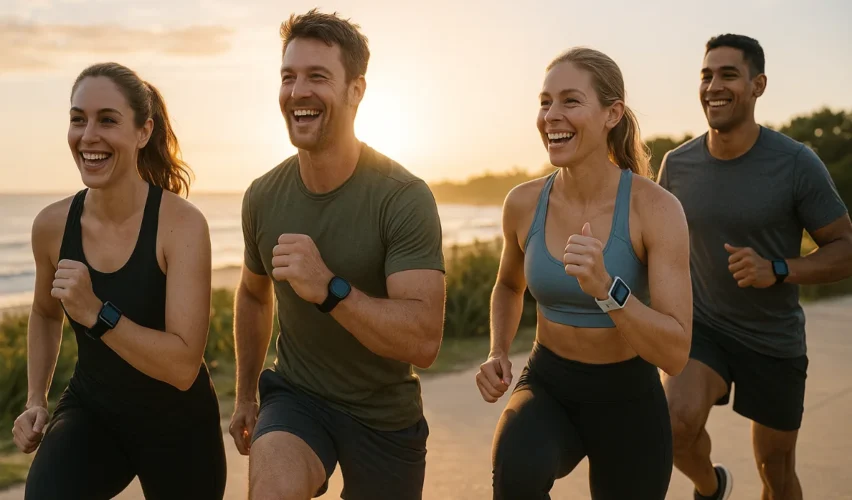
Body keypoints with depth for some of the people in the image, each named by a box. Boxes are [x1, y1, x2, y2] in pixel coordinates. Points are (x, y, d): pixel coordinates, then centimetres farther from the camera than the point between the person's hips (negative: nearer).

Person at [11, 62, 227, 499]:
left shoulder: (181, 224, -21)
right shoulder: (52, 225, -8)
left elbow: (183, 367, -26)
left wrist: (96, 312, -33)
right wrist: (35, 402, 6)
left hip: (176, 424, -2)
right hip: (91, 409, 2)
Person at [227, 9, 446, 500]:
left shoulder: (405, 198, -20)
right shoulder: (263, 196, -7)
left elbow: (424, 342, -28)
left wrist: (329, 289, -40)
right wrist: (245, 394, 20)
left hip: (385, 415, -1)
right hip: (296, 396, 2)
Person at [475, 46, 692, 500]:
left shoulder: (656, 208, -17)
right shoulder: (524, 203, -8)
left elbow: (675, 354, -22)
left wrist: (604, 287, -36)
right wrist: (498, 354, -3)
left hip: (629, 401, -1)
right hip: (547, 386, 1)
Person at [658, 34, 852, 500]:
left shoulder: (797, 164, -17)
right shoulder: (678, 163, -8)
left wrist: (777, 271, -29)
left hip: (774, 342, -1)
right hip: (703, 326, 1)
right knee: (678, 422, -26)